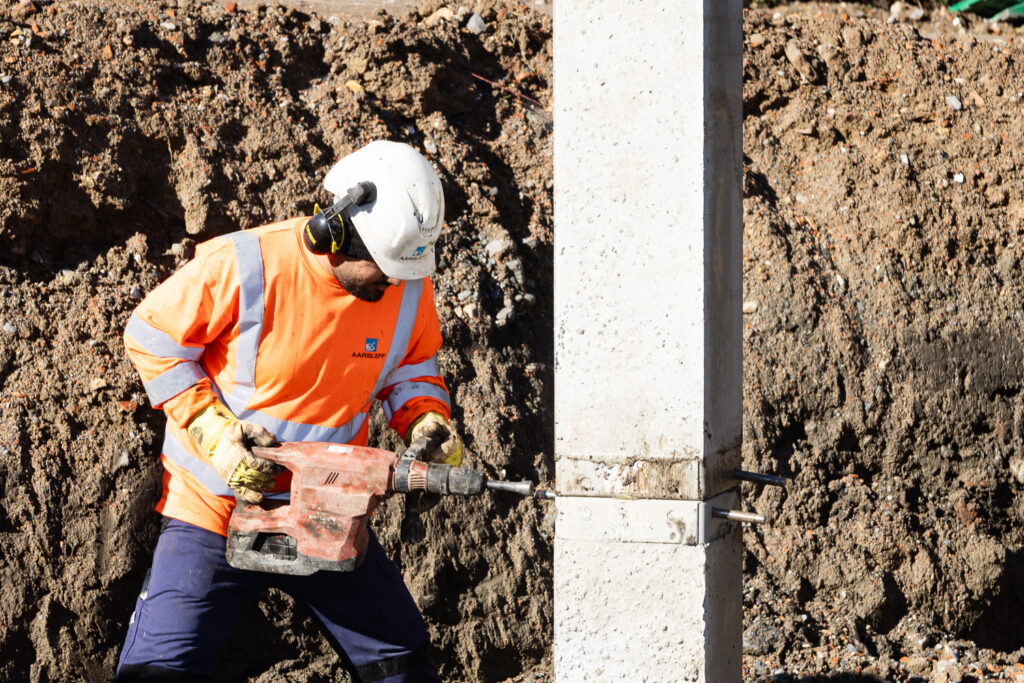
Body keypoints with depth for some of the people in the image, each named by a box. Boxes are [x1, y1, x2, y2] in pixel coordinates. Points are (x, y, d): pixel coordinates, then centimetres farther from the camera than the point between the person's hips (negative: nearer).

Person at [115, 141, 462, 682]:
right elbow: (152, 338, -9)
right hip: (215, 508, -4)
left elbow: (411, 367, 11)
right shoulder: (244, 267, -21)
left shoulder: (408, 286, -7)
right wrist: (213, 431, -18)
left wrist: (426, 419, -11)